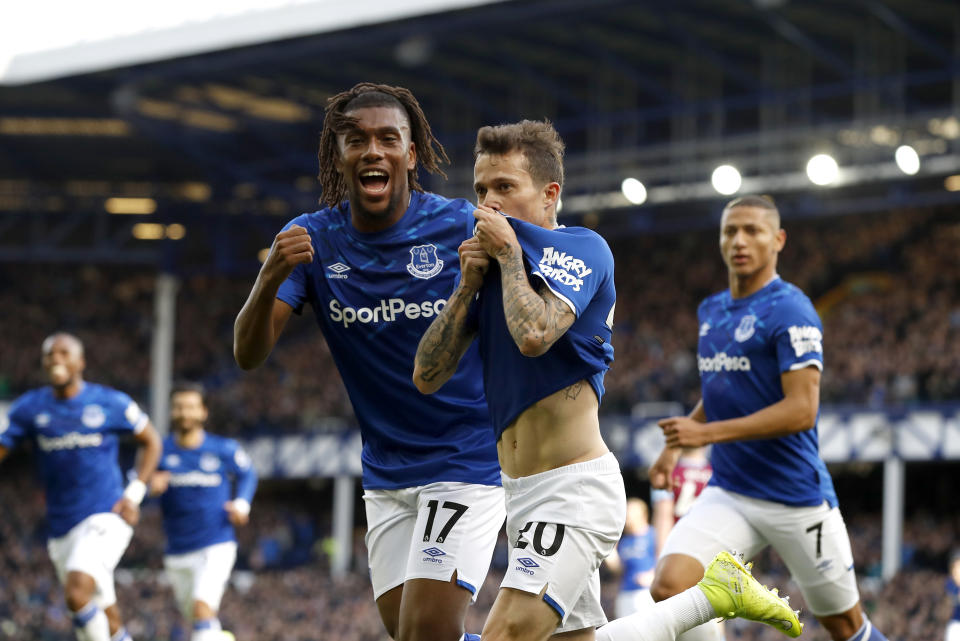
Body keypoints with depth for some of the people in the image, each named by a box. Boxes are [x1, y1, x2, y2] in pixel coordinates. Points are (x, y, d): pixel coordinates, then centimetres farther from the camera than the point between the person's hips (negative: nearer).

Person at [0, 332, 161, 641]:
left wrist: (134, 494, -2)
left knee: (77, 595, -25)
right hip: (61, 529, 4)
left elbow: (150, 441, 8)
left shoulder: (110, 403, -3)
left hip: (105, 519, -4)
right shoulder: (30, 407, 3)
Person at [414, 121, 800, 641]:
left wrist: (510, 253, -14)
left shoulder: (581, 248, -9)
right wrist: (469, 282, -4)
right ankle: (710, 599, 24)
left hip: (574, 488, -8)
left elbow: (534, 336, -28)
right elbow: (427, 377, 5)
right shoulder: (494, 265, 11)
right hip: (520, 492, 8)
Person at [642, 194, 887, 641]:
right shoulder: (711, 311, 11)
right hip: (727, 494, 6)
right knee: (669, 587, -19)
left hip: (796, 498, -6)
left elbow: (802, 410, -21)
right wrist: (676, 445, 14)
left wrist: (706, 433, -24)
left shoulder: (791, 311, -12)